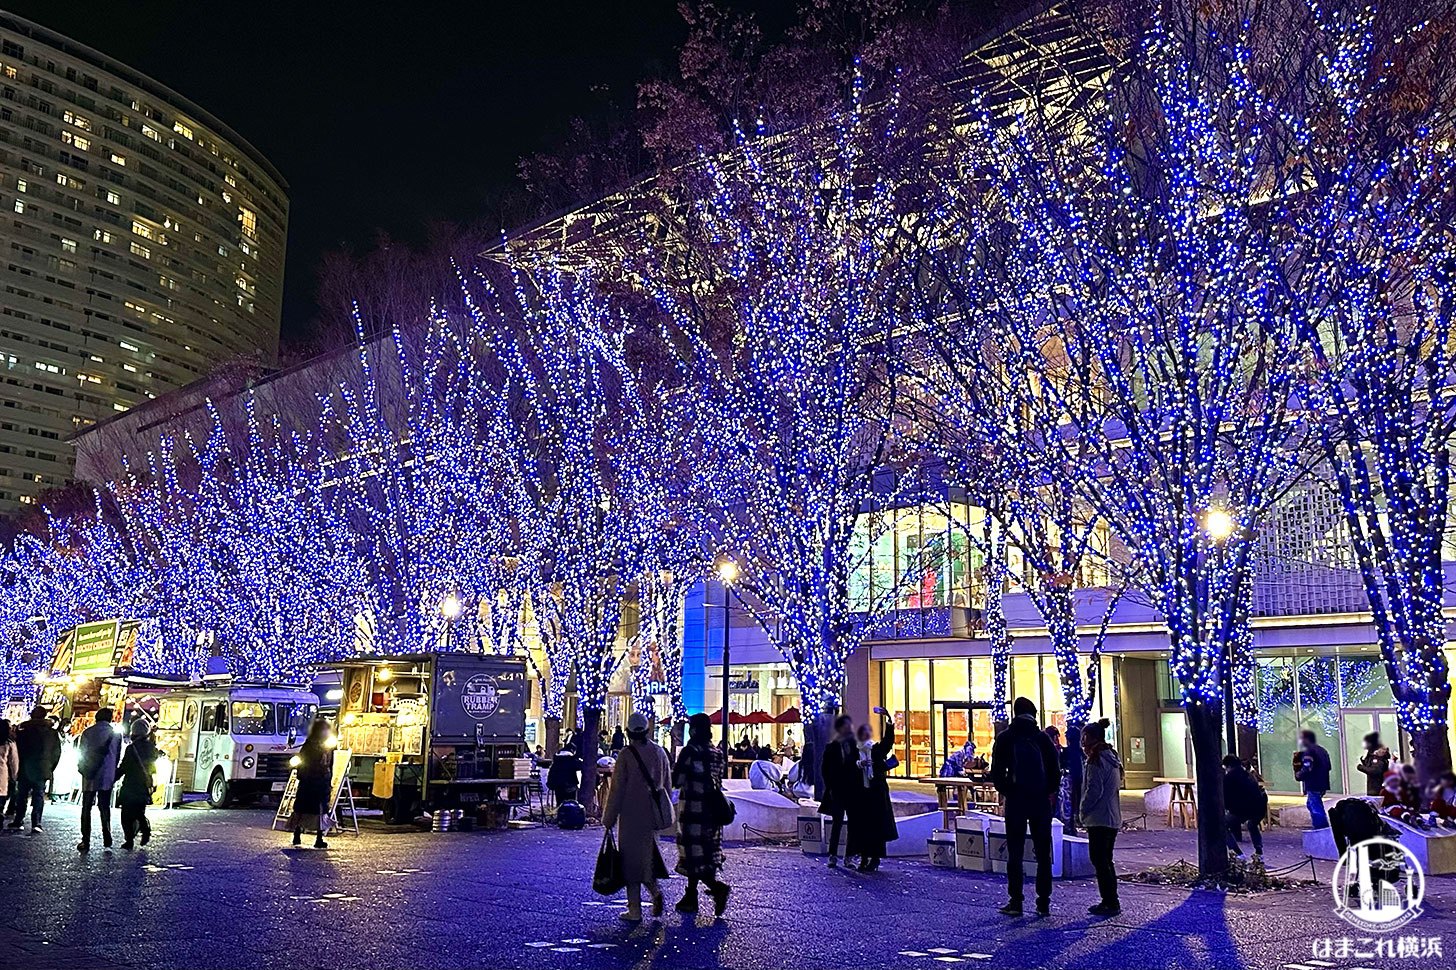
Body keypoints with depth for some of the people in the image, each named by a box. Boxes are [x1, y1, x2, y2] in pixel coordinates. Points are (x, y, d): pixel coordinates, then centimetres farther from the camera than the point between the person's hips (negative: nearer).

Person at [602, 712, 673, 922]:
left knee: (631, 860, 3)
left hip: (630, 817, -5)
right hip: (652, 817, 5)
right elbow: (667, 785, 12)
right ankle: (655, 891, -2)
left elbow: (617, 790, -10)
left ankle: (635, 910, 7)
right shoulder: (660, 752, 5)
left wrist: (609, 818, -2)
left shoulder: (626, 754, -12)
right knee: (647, 857, 19)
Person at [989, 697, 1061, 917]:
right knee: (1043, 853, 8)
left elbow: (997, 773, -5)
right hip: (1041, 801, 1)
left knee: (1015, 853, 3)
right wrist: (1050, 791, 11)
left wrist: (1007, 792, 8)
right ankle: (1044, 902, 8)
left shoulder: (1005, 738, -2)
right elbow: (1055, 770, -1)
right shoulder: (1042, 738, 1)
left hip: (1015, 801, -1)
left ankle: (1016, 902, 1)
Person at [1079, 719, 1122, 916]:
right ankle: (1110, 902, 20)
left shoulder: (1096, 760, -16)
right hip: (1113, 818, 10)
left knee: (1099, 860, -4)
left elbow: (1094, 790, -20)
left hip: (1098, 819, -10)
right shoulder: (1112, 757, 14)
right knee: (1106, 860, 15)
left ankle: (1110, 903, -3)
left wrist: (1083, 810, -7)